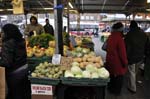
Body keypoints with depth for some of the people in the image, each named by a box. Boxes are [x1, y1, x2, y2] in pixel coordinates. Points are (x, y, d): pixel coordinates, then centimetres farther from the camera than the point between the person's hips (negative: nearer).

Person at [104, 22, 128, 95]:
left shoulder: (110, 37, 1)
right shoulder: (119, 38, -24)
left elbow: (107, 48, 13)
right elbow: (122, 52, -22)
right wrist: (125, 62, -10)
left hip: (110, 60, 8)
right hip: (118, 61, -7)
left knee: (112, 75, 22)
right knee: (119, 77, 10)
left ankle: (110, 88, 37)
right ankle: (116, 91, 23)